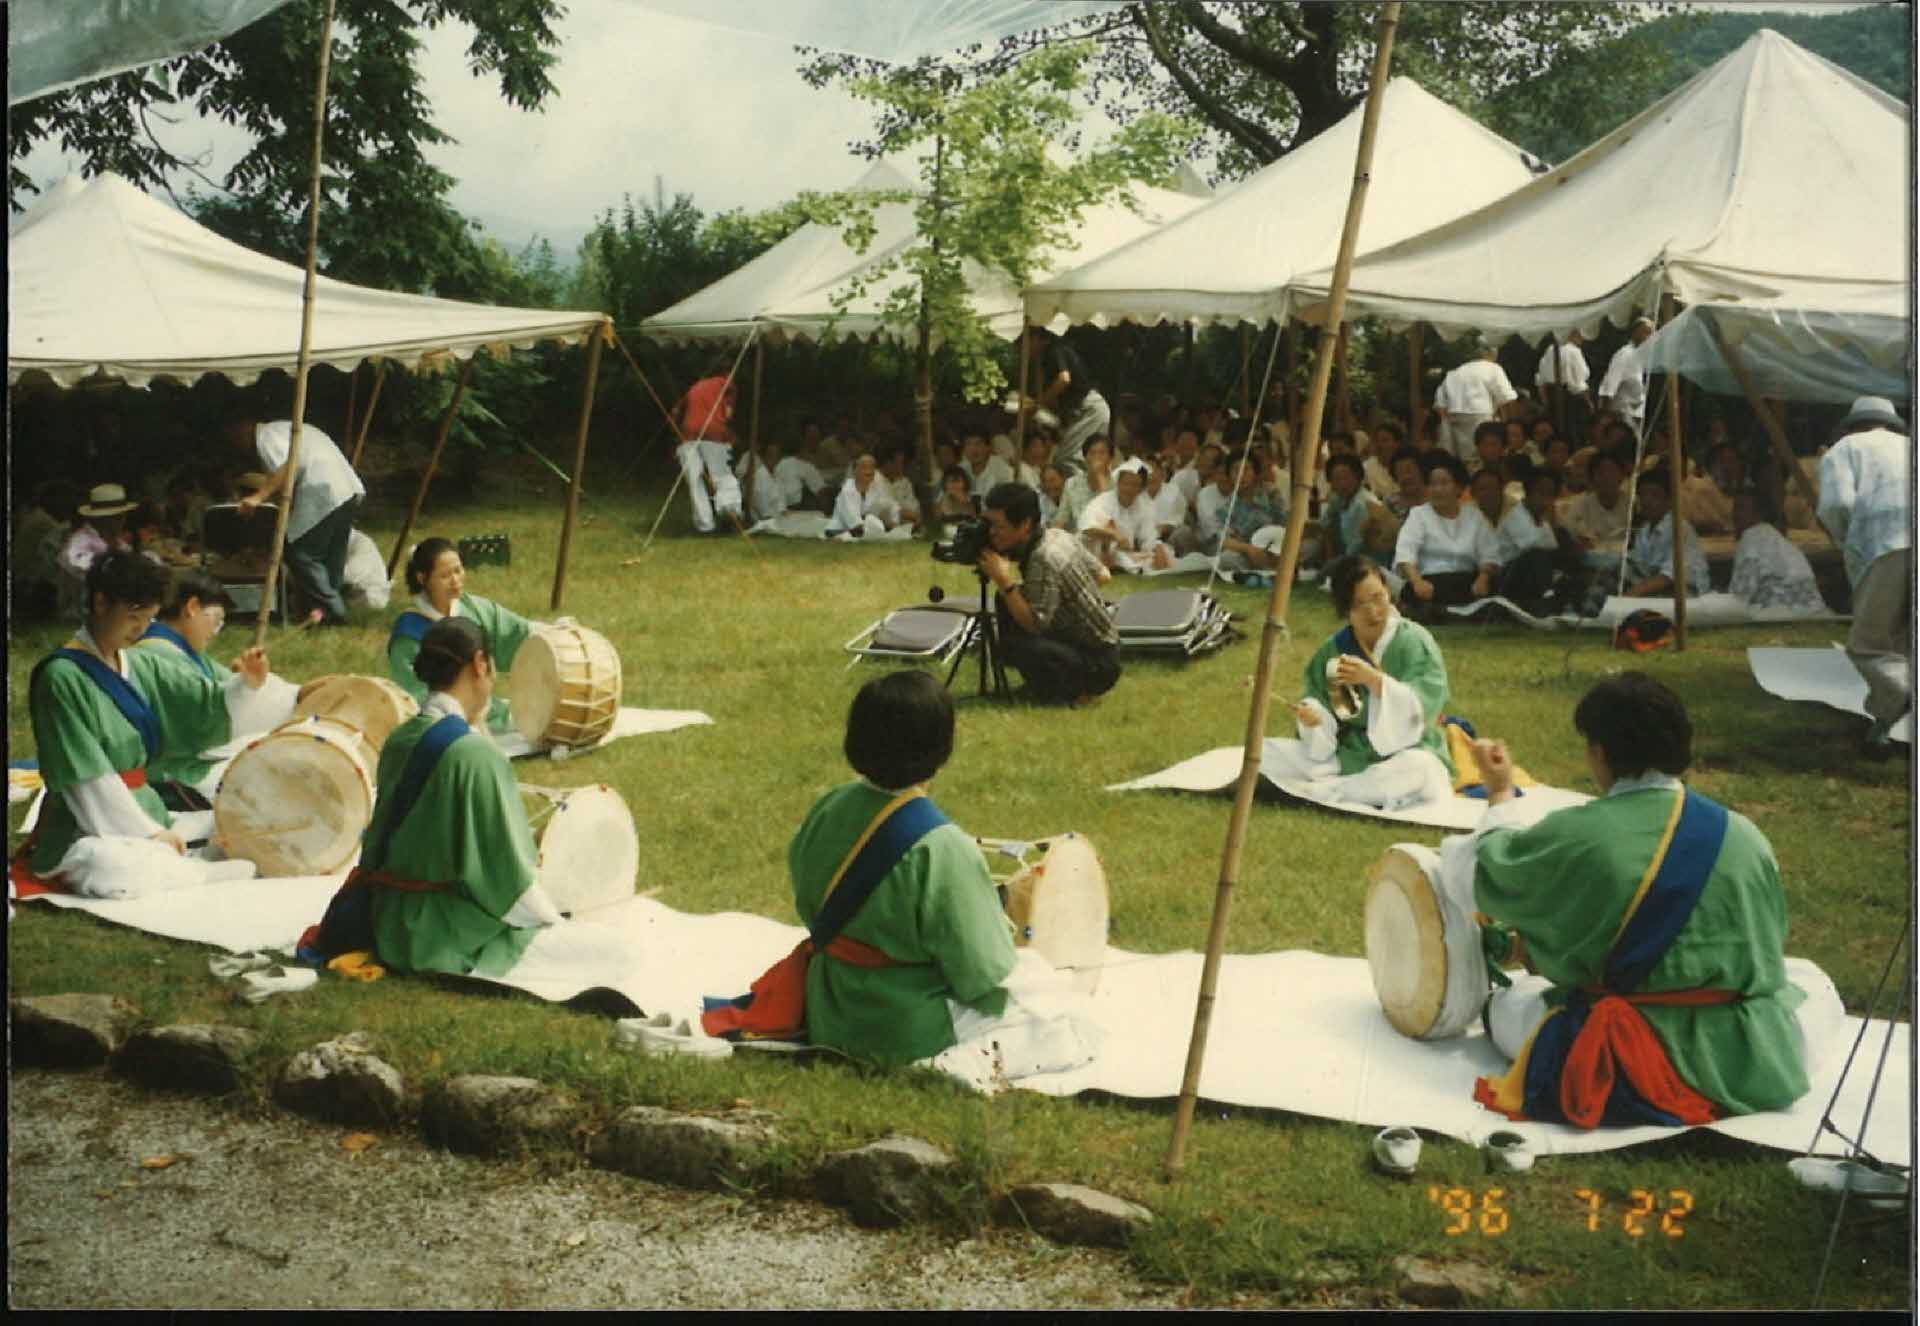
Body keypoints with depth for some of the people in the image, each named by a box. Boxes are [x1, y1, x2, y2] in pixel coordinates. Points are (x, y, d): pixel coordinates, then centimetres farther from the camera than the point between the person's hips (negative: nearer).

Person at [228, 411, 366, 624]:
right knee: (333, 556, 16)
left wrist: (258, 497, -14)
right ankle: (334, 609, 20)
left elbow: (285, 469, -16)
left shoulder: (265, 435, 1)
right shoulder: (284, 429, 30)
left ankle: (331, 610, -3)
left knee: (300, 554, -2)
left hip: (323, 493, -9)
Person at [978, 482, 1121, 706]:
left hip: (1099, 664, -9)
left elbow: (1035, 625, -28)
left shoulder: (1044, 561, -27)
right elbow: (1102, 576, 10)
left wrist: (1004, 582, -28)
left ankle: (1074, 689, -7)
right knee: (1007, 603, 9)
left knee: (1012, 643, -28)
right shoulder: (1058, 536, -1)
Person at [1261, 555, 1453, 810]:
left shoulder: (1415, 641, -9)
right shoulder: (1331, 651, 2)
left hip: (1404, 753, -3)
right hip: (1345, 753, 3)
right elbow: (1322, 714, 0)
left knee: (1420, 769, -40)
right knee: (1263, 753, -13)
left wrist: (1374, 680, -33)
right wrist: (1313, 721, -24)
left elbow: (1423, 707, -20)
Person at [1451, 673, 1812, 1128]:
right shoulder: (1742, 835, -9)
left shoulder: (1573, 835, -18)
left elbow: (1471, 876, -2)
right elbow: (1770, 948, 4)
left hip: (1623, 1063, -2)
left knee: (1507, 1002, 26)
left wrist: (1500, 796, 14)